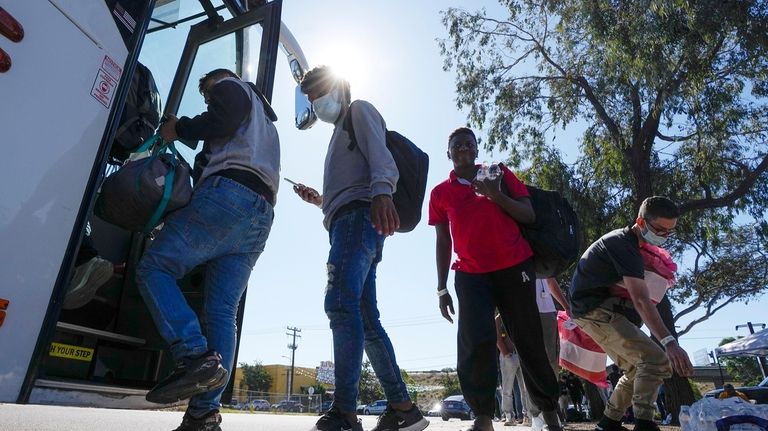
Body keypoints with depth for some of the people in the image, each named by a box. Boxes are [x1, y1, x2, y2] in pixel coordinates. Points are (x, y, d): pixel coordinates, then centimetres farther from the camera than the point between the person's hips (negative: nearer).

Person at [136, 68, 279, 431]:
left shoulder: (230, 85, 19)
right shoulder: (265, 122, 41)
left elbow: (223, 119, -5)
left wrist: (179, 128, 8)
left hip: (229, 194, -8)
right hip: (262, 214, 8)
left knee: (154, 268, -8)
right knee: (222, 311, -1)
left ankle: (196, 357, -25)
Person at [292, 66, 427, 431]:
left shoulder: (360, 111, 12)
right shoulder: (342, 131, 38)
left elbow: (380, 156, -11)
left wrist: (382, 192, -30)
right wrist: (320, 200, 24)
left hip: (359, 216, -10)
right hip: (349, 221, 10)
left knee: (340, 303, -24)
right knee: (365, 319, 3)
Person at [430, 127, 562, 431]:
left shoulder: (500, 174, 8)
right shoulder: (440, 193, 9)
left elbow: (529, 216, 4)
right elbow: (443, 242, 9)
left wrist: (496, 195, -13)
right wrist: (442, 289, 5)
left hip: (514, 267, 0)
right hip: (470, 275, 0)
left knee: (529, 341, 4)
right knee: (476, 343, -13)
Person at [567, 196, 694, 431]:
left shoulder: (624, 240, 13)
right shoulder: (625, 246, -19)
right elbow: (641, 300, -30)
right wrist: (669, 342, -37)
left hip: (601, 309, 10)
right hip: (595, 310, -10)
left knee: (638, 368, 14)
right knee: (655, 360, -18)